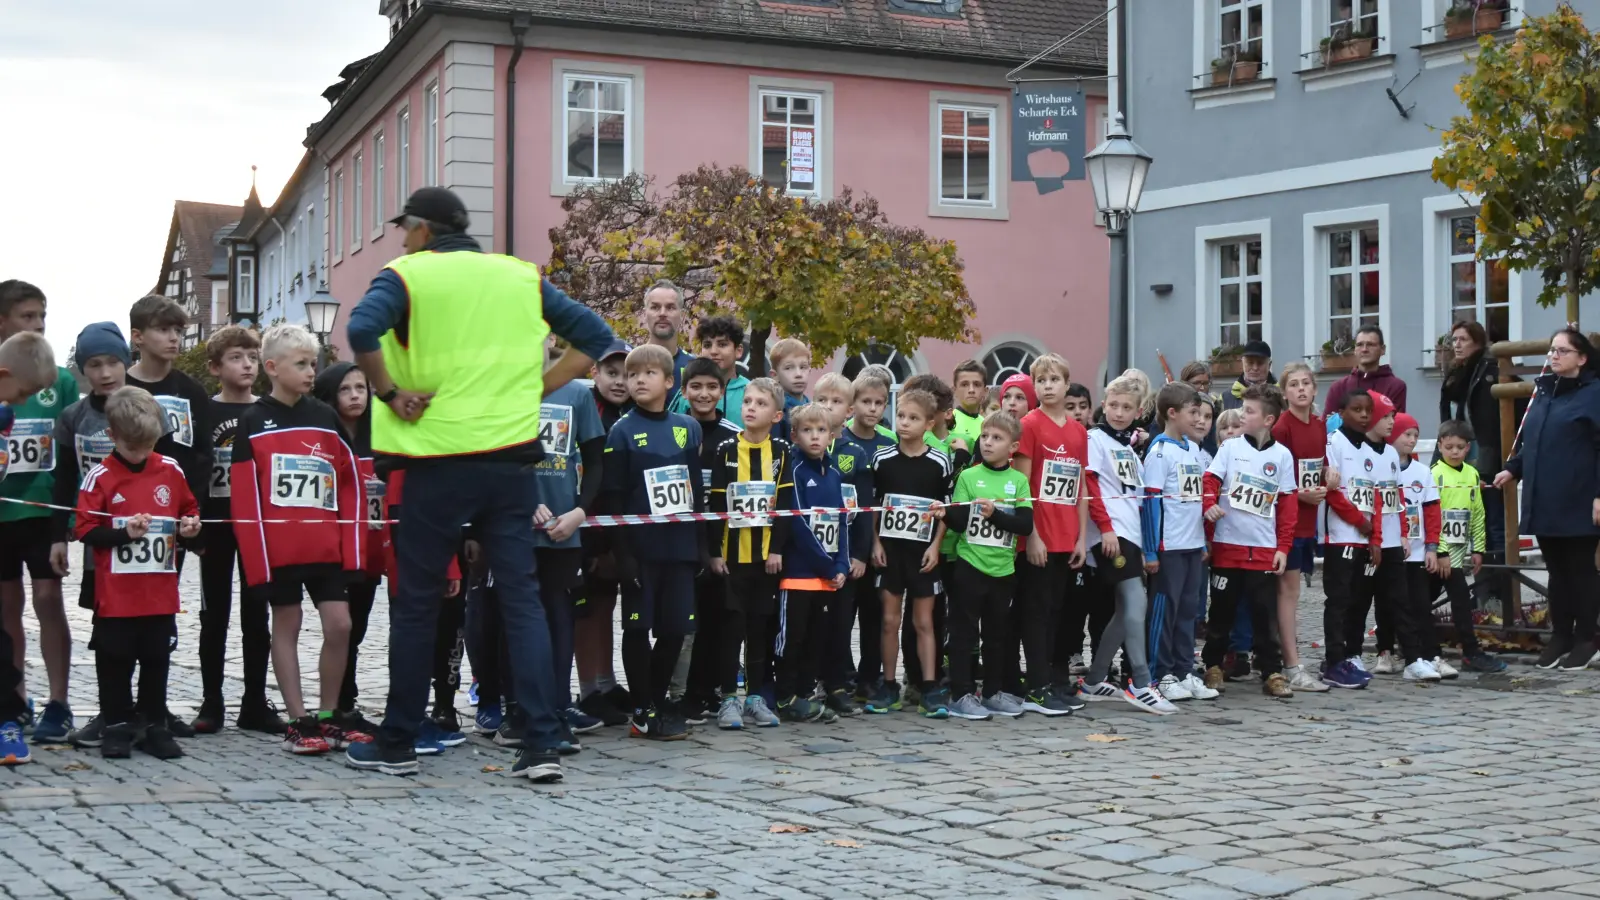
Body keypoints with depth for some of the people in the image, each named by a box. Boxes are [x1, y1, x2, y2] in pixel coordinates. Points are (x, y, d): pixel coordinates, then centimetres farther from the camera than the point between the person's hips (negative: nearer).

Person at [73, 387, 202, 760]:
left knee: (157, 661, 10)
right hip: (116, 595, -3)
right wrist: (124, 532, -20)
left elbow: (189, 510, 18)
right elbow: (85, 531, -8)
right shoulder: (99, 477, -6)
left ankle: (153, 726, 21)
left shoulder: (170, 470, 5)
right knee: (115, 662, 5)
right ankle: (118, 726, 17)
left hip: (161, 592, 3)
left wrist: (189, 526, -3)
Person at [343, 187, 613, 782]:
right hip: (512, 458, 3)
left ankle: (397, 744, 17)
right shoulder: (522, 276, 12)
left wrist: (390, 394, -9)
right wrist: (535, 387, 9)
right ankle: (542, 745, -3)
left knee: (416, 604, 8)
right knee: (522, 597, 3)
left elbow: (361, 331, -22)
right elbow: (594, 337, 10)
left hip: (440, 461, -3)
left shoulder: (407, 275, -2)